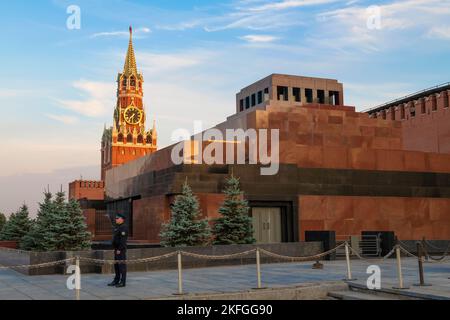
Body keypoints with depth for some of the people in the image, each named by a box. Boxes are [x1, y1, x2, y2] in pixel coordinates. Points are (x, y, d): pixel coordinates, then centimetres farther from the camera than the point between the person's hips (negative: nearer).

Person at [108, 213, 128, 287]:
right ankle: (116, 280, 22)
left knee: (122, 265, -6)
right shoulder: (117, 227, 18)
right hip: (116, 249, 10)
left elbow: (123, 240, -20)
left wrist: (119, 249, -22)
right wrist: (114, 248, 18)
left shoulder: (123, 228, -14)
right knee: (116, 265, 14)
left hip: (121, 250, -10)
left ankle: (122, 282, -3)